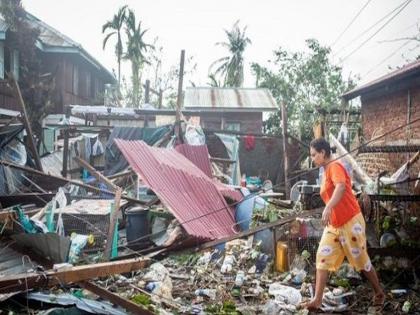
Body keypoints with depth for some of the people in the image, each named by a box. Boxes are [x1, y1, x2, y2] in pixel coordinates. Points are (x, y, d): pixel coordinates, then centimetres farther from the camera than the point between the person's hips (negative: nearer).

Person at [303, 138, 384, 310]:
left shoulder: (335, 166, -15)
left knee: (361, 260, 6)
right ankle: (317, 300, -2)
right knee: (322, 258, -3)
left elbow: (341, 187, -35)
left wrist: (328, 207, -49)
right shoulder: (326, 171, 13)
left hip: (351, 222, -8)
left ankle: (379, 293, 28)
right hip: (333, 225, 8)